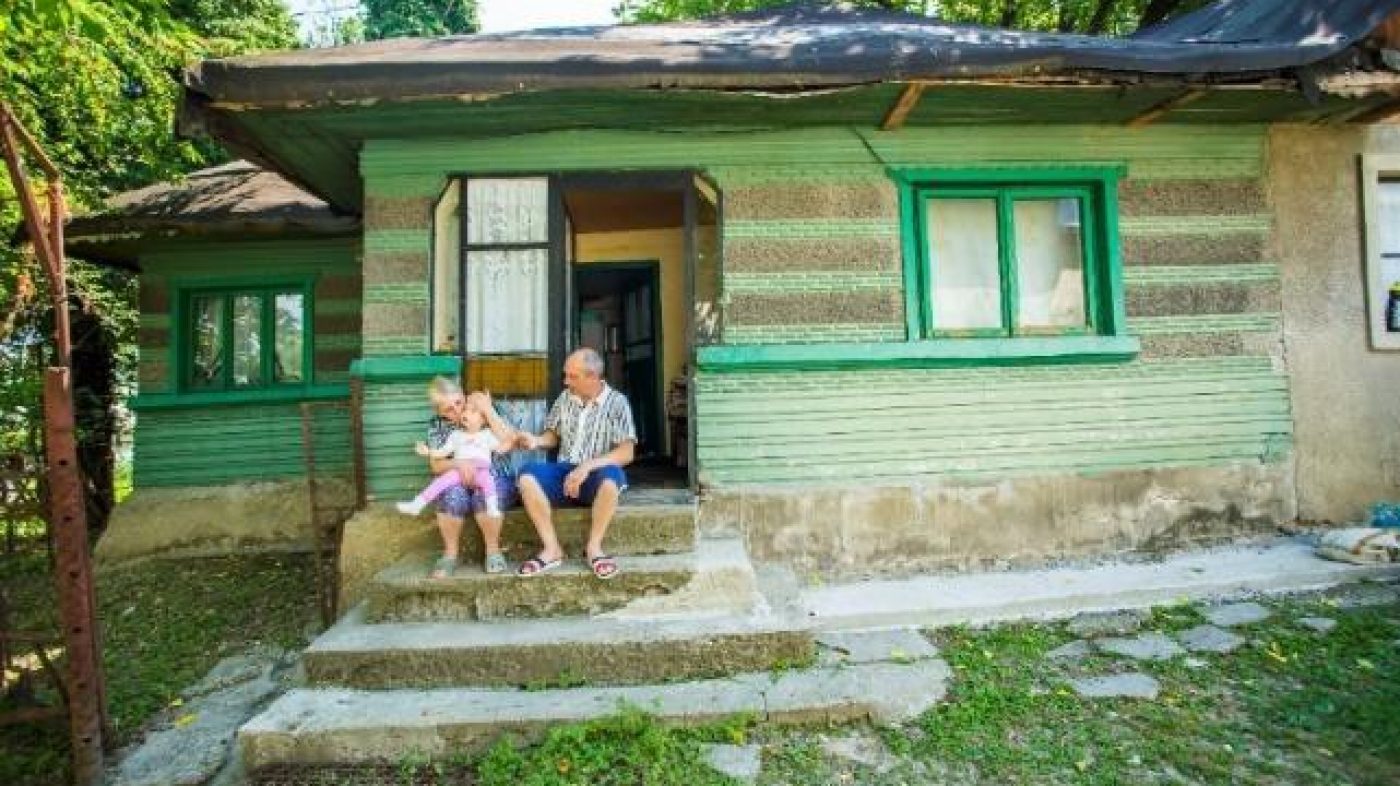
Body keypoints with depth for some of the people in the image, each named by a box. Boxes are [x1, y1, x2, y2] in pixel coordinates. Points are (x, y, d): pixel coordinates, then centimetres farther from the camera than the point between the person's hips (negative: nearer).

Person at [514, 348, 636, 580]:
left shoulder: (617, 402, -7)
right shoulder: (565, 398, 7)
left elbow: (626, 453, -14)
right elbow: (553, 435, 18)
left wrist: (588, 466, -25)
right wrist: (537, 440, -5)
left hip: (596, 476, -4)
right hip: (565, 471, 4)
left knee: (610, 476, -38)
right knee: (527, 475, -24)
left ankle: (593, 547, -17)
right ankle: (552, 548, -18)